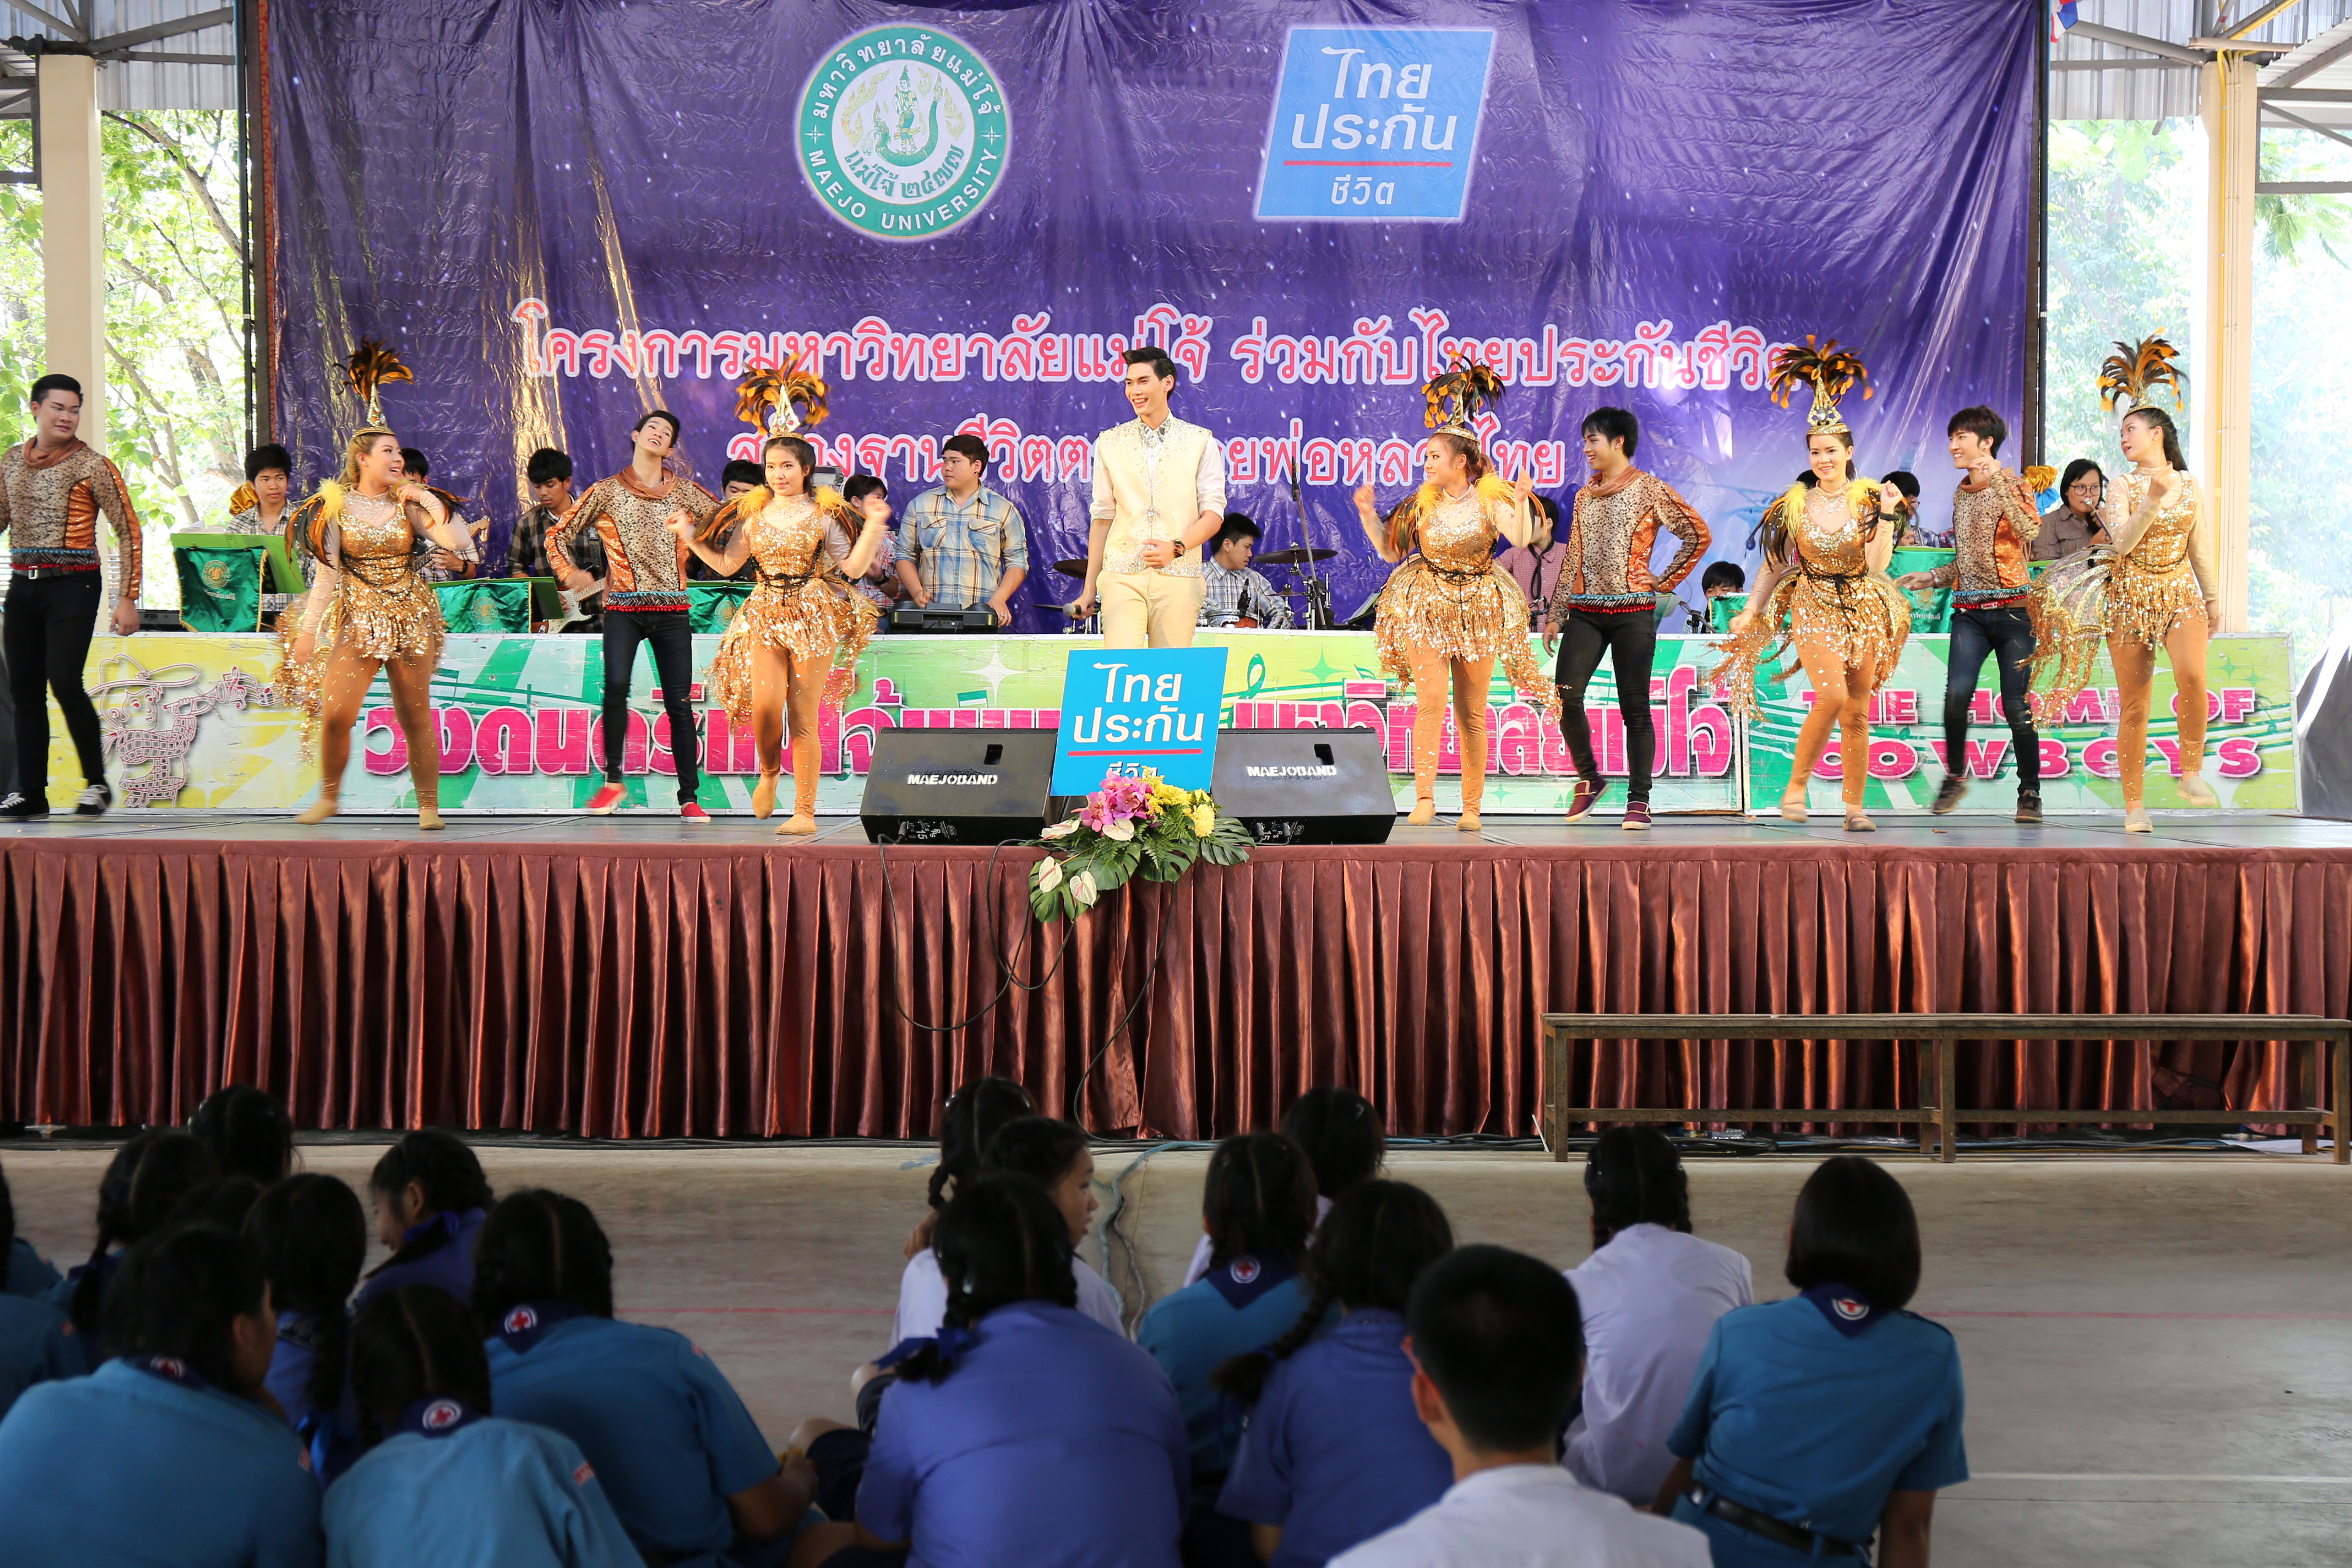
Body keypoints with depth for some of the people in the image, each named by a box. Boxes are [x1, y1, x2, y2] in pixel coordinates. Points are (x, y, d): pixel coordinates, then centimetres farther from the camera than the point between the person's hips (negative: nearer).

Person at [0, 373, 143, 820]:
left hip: (72, 586, -5)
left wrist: (127, 599, -11)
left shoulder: (92, 466, -4)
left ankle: (97, 783, -2)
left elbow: (128, 531, -5)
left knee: (64, 682, -17)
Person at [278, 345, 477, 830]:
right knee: (335, 713, -10)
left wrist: (429, 503, -6)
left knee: (416, 717, 3)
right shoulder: (338, 507, 2)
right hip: (357, 620, -1)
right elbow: (326, 573, 0)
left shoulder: (407, 504, 4)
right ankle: (329, 795, 11)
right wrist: (308, 628, -6)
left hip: (410, 620, 1)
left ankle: (429, 806, 13)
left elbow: (461, 545, -8)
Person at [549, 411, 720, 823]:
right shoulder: (606, 491, 9)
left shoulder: (684, 491, 11)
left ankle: (689, 798, 5)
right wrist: (570, 573, -1)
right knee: (617, 685, -24)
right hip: (623, 606, -1)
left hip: (671, 608, 2)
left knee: (680, 703, -1)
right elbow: (558, 536, 14)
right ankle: (612, 780, -9)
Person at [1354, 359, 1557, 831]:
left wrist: (1521, 502, -34)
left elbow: (1521, 537, -20)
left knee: (1471, 712, 5)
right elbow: (1389, 549, 11)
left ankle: (1472, 806, 13)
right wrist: (1367, 514, 1)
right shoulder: (1423, 502, 3)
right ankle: (1424, 797, -17)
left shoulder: (1489, 498, -4)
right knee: (1430, 699, -15)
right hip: (1426, 607, 1)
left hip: (1478, 609, -1)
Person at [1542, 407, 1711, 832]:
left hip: (1633, 611, -4)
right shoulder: (1585, 496, 15)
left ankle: (1639, 800, 1)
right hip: (1585, 612, 4)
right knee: (1565, 696, -10)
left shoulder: (1650, 490, -1)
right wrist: (1555, 615, 13)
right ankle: (1588, 778, 9)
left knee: (1635, 707, -3)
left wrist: (1665, 582, -1)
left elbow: (1698, 534, 1)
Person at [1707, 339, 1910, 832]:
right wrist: (1752, 611, 6)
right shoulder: (1795, 503, 0)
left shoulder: (1867, 498, -3)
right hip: (1814, 607, -1)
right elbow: (1776, 564, 8)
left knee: (1857, 713, 3)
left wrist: (1886, 514, -18)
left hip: (1863, 608, 1)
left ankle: (1855, 807, 11)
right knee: (1832, 695, -21)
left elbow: (1878, 563, -12)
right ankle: (1797, 785, -6)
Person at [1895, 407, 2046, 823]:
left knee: (2016, 705, -4)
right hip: (1968, 611, 4)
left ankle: (2030, 792, 11)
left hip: (2012, 609, -4)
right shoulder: (1961, 493, 16)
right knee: (1957, 694, -17)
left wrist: (1998, 482, -24)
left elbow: (2030, 530, -22)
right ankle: (1955, 775, 2)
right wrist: (1932, 578, 13)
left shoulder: (2014, 485, -1)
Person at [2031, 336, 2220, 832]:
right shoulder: (2122, 488, 1)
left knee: (2192, 676, -27)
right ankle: (2134, 805, 8)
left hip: (2180, 593, 1)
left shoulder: (2190, 486, 9)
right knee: (2133, 706, 0)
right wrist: (2154, 498, -23)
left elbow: (2200, 548, 15)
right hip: (2129, 599, -1)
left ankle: (2191, 772, -11)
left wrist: (2213, 599, 16)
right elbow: (2123, 541, -14)